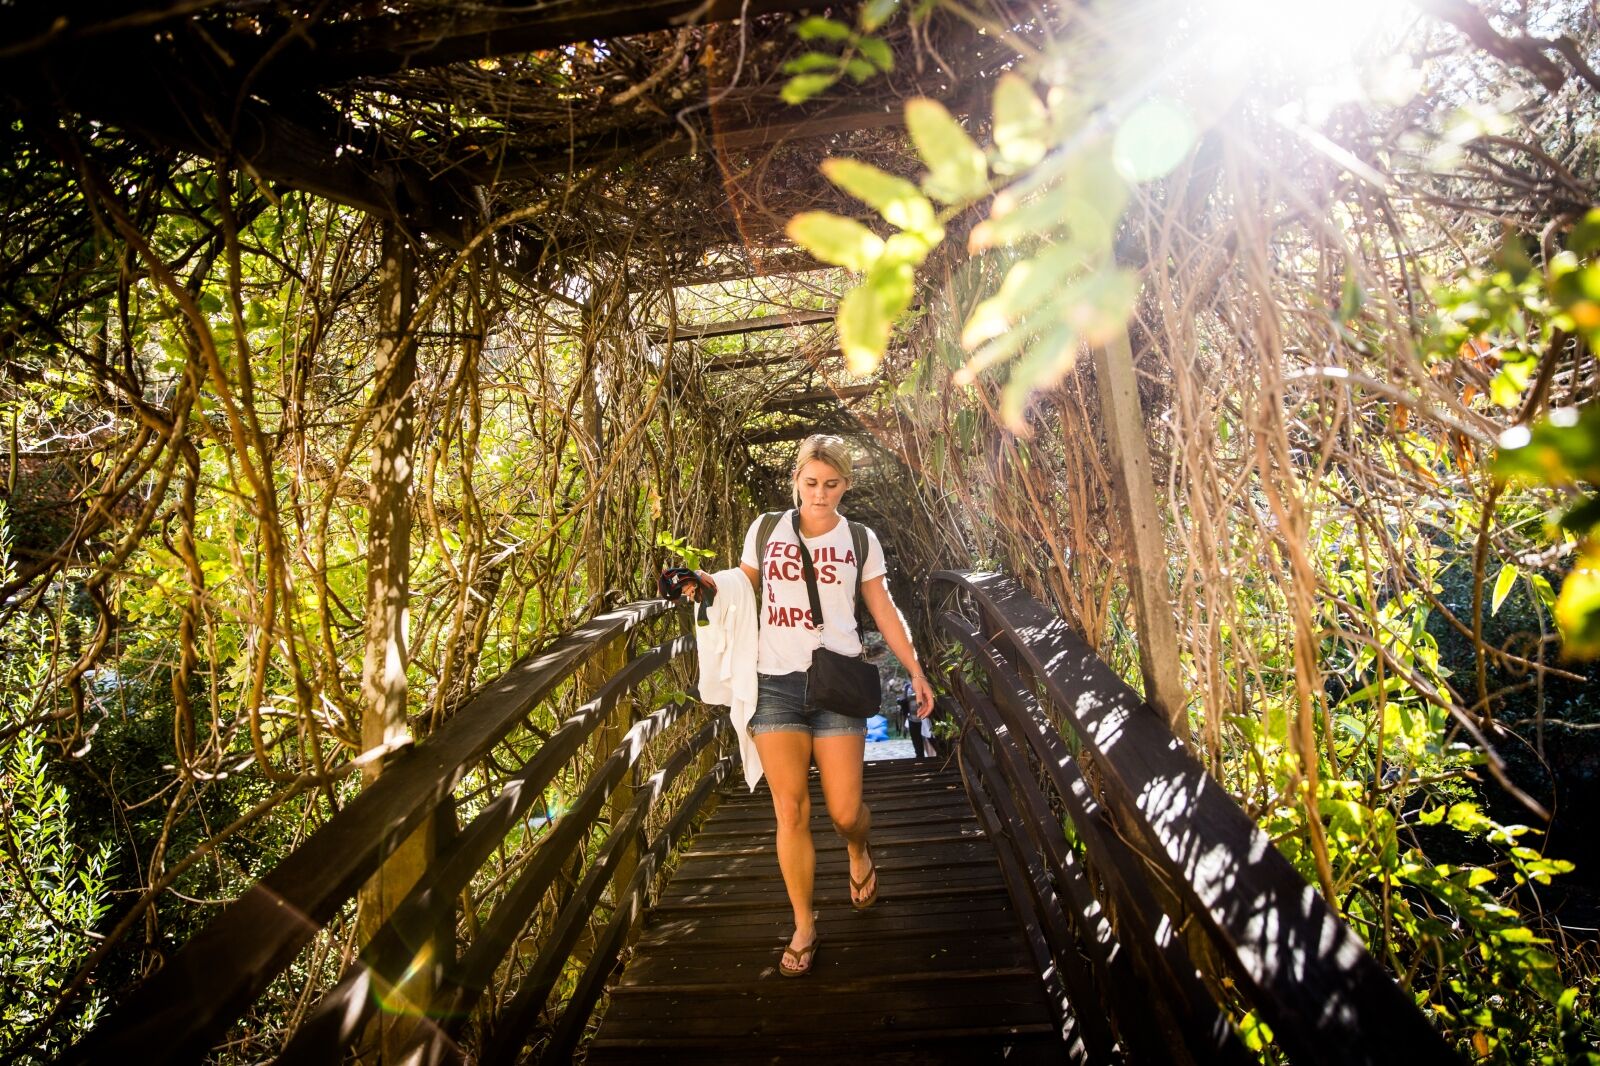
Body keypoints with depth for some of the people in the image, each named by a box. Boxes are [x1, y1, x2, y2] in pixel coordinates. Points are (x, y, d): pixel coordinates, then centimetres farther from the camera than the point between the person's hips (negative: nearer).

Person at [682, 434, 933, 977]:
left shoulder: (861, 540, 4)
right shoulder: (765, 530, 5)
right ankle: (803, 926, 18)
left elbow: (883, 610, 10)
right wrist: (706, 581, -4)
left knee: (845, 813, 0)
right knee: (790, 811, -1)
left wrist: (915, 670, 8)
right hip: (775, 684, 1)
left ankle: (860, 854, 38)